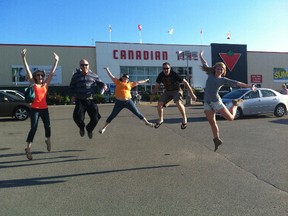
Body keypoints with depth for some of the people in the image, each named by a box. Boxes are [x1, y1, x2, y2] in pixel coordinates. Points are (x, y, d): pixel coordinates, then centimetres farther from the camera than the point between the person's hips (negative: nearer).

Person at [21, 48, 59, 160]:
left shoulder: (46, 84, 6)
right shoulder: (33, 84, 1)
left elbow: (52, 72, 6)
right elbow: (28, 70, -7)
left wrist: (56, 61, 5)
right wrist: (24, 58, -13)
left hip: (44, 108, 3)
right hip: (35, 109, -3)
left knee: (47, 126, 12)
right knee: (34, 128, -11)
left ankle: (48, 140, 41)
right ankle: (28, 149, -6)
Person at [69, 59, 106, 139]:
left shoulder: (93, 75, 4)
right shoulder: (76, 75, 5)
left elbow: (99, 82, 9)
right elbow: (71, 86, 11)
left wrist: (103, 86, -14)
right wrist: (72, 95, -3)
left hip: (90, 100, 1)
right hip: (80, 101, -1)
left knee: (95, 118, -4)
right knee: (78, 118, -16)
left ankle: (89, 129, 30)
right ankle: (81, 127, 22)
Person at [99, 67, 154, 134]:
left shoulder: (129, 84, 11)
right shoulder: (118, 82, 7)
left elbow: (137, 82, 21)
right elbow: (111, 76, 14)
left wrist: (145, 80, 29)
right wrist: (107, 69, 18)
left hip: (128, 101, 2)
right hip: (119, 102, -2)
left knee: (137, 113, 7)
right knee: (112, 115, 3)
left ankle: (147, 122, 21)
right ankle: (104, 127, 16)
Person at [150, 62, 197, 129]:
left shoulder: (174, 74, -24)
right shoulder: (161, 75, -12)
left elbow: (185, 83, -20)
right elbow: (156, 86, 2)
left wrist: (192, 94, -20)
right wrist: (152, 96, -4)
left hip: (176, 90, -4)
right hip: (167, 91, 4)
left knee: (178, 103, -32)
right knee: (159, 104, -10)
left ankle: (184, 118, -9)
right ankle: (161, 120, 14)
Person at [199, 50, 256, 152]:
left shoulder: (223, 80, 4)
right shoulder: (210, 75, 11)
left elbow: (237, 83, 2)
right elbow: (205, 64, 25)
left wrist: (249, 86, -1)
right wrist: (200, 56, 39)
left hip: (216, 101, -2)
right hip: (207, 103, 2)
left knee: (230, 118, 5)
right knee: (212, 123, 4)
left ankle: (235, 104, 33)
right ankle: (217, 139, 20)